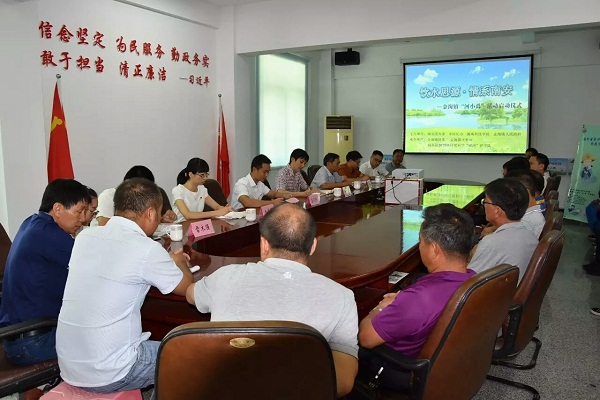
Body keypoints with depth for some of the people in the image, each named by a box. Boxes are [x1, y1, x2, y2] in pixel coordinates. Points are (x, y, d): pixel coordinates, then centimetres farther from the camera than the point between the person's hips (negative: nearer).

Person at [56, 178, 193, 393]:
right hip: (107, 375, -7)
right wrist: (178, 262, 20)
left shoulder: (85, 236, 1)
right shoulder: (147, 249, -17)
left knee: (151, 343, 30)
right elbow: (186, 287, 0)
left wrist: (166, 261, 22)